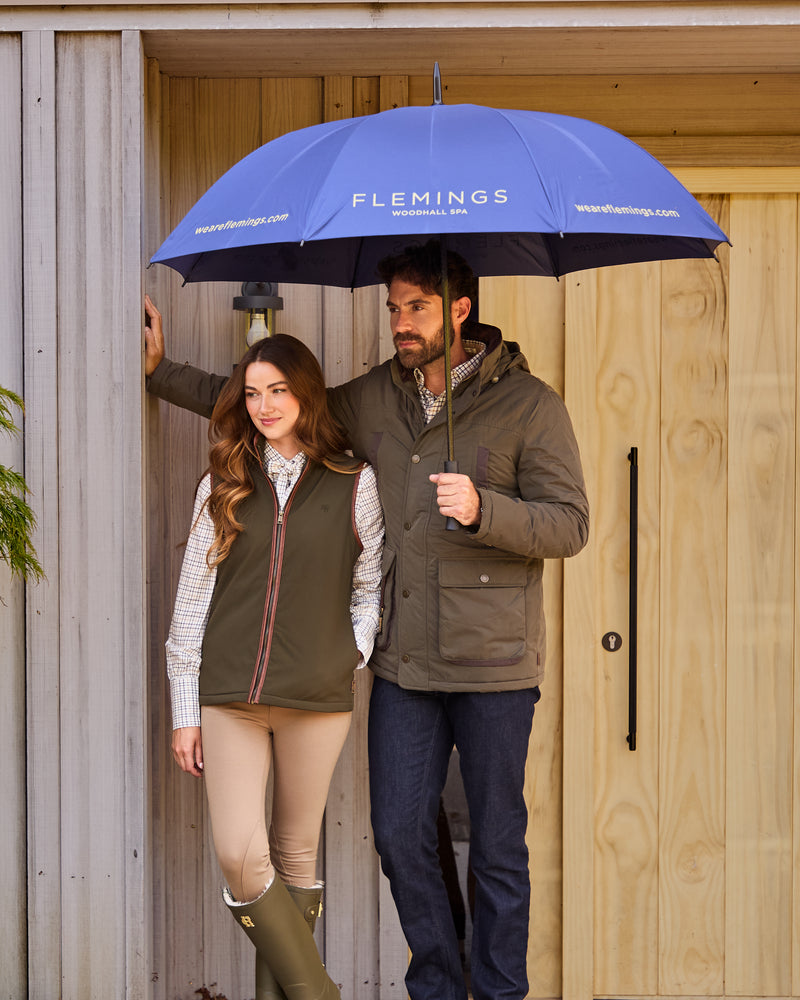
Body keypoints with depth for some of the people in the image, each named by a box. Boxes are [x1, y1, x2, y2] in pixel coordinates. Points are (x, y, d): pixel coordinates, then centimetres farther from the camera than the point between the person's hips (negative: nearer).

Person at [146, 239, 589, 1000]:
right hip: (403, 661, 4)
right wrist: (162, 371, 16)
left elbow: (570, 524, -7)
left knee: (497, 845, 4)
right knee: (400, 834, 6)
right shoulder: (372, 399, 9)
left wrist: (482, 509, -24)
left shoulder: (527, 403, -5)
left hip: (492, 663, -4)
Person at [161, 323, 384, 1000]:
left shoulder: (354, 485, 4)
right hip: (229, 696, 1)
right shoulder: (224, 485, 8)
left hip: (318, 700, -1)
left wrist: (349, 659, -3)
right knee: (239, 855, -10)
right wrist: (185, 711, 4)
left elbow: (370, 589, 12)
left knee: (295, 855, 7)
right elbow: (191, 602, 7)